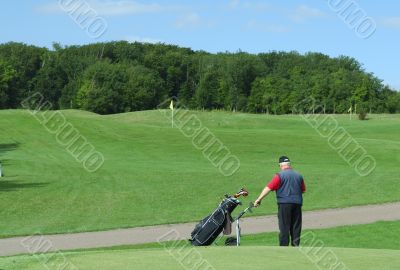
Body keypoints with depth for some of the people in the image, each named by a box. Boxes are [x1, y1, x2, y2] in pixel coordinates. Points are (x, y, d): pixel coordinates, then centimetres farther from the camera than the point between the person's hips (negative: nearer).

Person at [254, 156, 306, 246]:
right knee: (296, 227, 9)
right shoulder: (299, 175, 12)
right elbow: (303, 190, 17)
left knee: (284, 227, -3)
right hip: (297, 203, 5)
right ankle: (296, 246, 10)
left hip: (284, 203, -5)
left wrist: (259, 199, -13)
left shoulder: (280, 175, -6)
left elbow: (269, 188, -12)